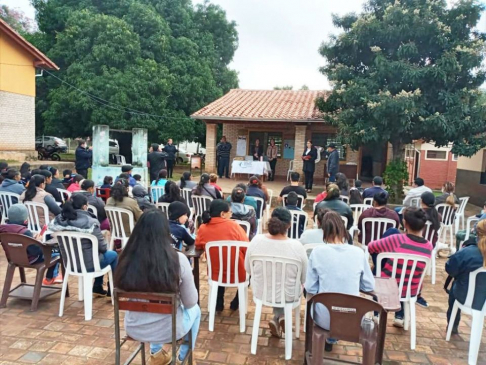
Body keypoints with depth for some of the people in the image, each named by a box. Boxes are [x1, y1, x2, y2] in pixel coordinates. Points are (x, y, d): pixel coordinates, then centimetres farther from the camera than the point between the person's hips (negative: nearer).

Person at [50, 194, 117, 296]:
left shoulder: (60, 219, -9)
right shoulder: (90, 222, -25)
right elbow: (102, 246, -20)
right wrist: (104, 249, 5)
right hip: (88, 264, -6)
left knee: (102, 253, 32)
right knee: (113, 255, 23)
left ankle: (97, 287, 39)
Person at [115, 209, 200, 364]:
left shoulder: (127, 260, -16)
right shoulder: (178, 259, -24)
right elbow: (190, 302, -10)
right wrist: (188, 280, 8)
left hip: (134, 329, 3)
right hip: (167, 330, -3)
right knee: (195, 310, 29)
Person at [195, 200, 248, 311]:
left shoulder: (203, 228, -10)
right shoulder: (233, 225, -17)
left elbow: (198, 246, 8)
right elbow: (247, 249, -10)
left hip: (215, 275, 3)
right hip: (238, 274, -2)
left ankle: (219, 303, 37)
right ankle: (236, 303, 34)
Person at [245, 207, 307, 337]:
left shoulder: (256, 240, -18)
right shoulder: (297, 246, -22)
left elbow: (248, 269, -2)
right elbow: (304, 278, -9)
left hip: (260, 293, 2)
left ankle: (276, 319, 25)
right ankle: (279, 318, 22)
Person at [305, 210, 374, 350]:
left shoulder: (317, 252, -13)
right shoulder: (358, 252, -8)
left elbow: (310, 289, -8)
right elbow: (369, 286, 2)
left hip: (325, 319, -2)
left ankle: (327, 338, 48)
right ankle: (330, 340, 48)